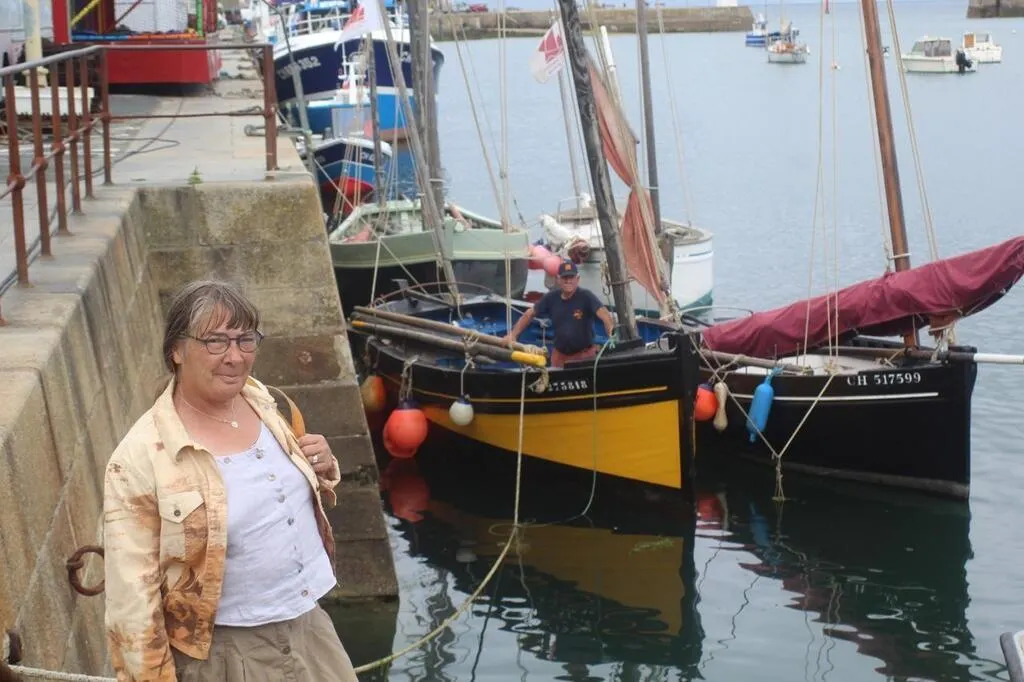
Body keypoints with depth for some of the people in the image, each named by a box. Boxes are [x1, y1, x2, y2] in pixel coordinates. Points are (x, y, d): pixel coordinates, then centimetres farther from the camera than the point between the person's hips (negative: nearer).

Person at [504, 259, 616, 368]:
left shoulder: (586, 296, -14)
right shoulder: (551, 298, -1)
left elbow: (604, 315, -27)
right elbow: (528, 315, 8)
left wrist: (612, 334, -46)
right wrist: (512, 335, -2)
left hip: (584, 355, -3)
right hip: (559, 355, 4)